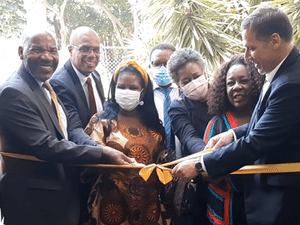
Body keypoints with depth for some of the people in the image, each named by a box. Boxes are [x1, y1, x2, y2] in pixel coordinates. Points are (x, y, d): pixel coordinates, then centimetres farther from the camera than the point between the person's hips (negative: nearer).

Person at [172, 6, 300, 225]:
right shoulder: (282, 69, 2)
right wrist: (235, 133, 0)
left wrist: (199, 165, -19)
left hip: (278, 197, -9)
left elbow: (256, 143, -26)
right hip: (267, 187, 9)